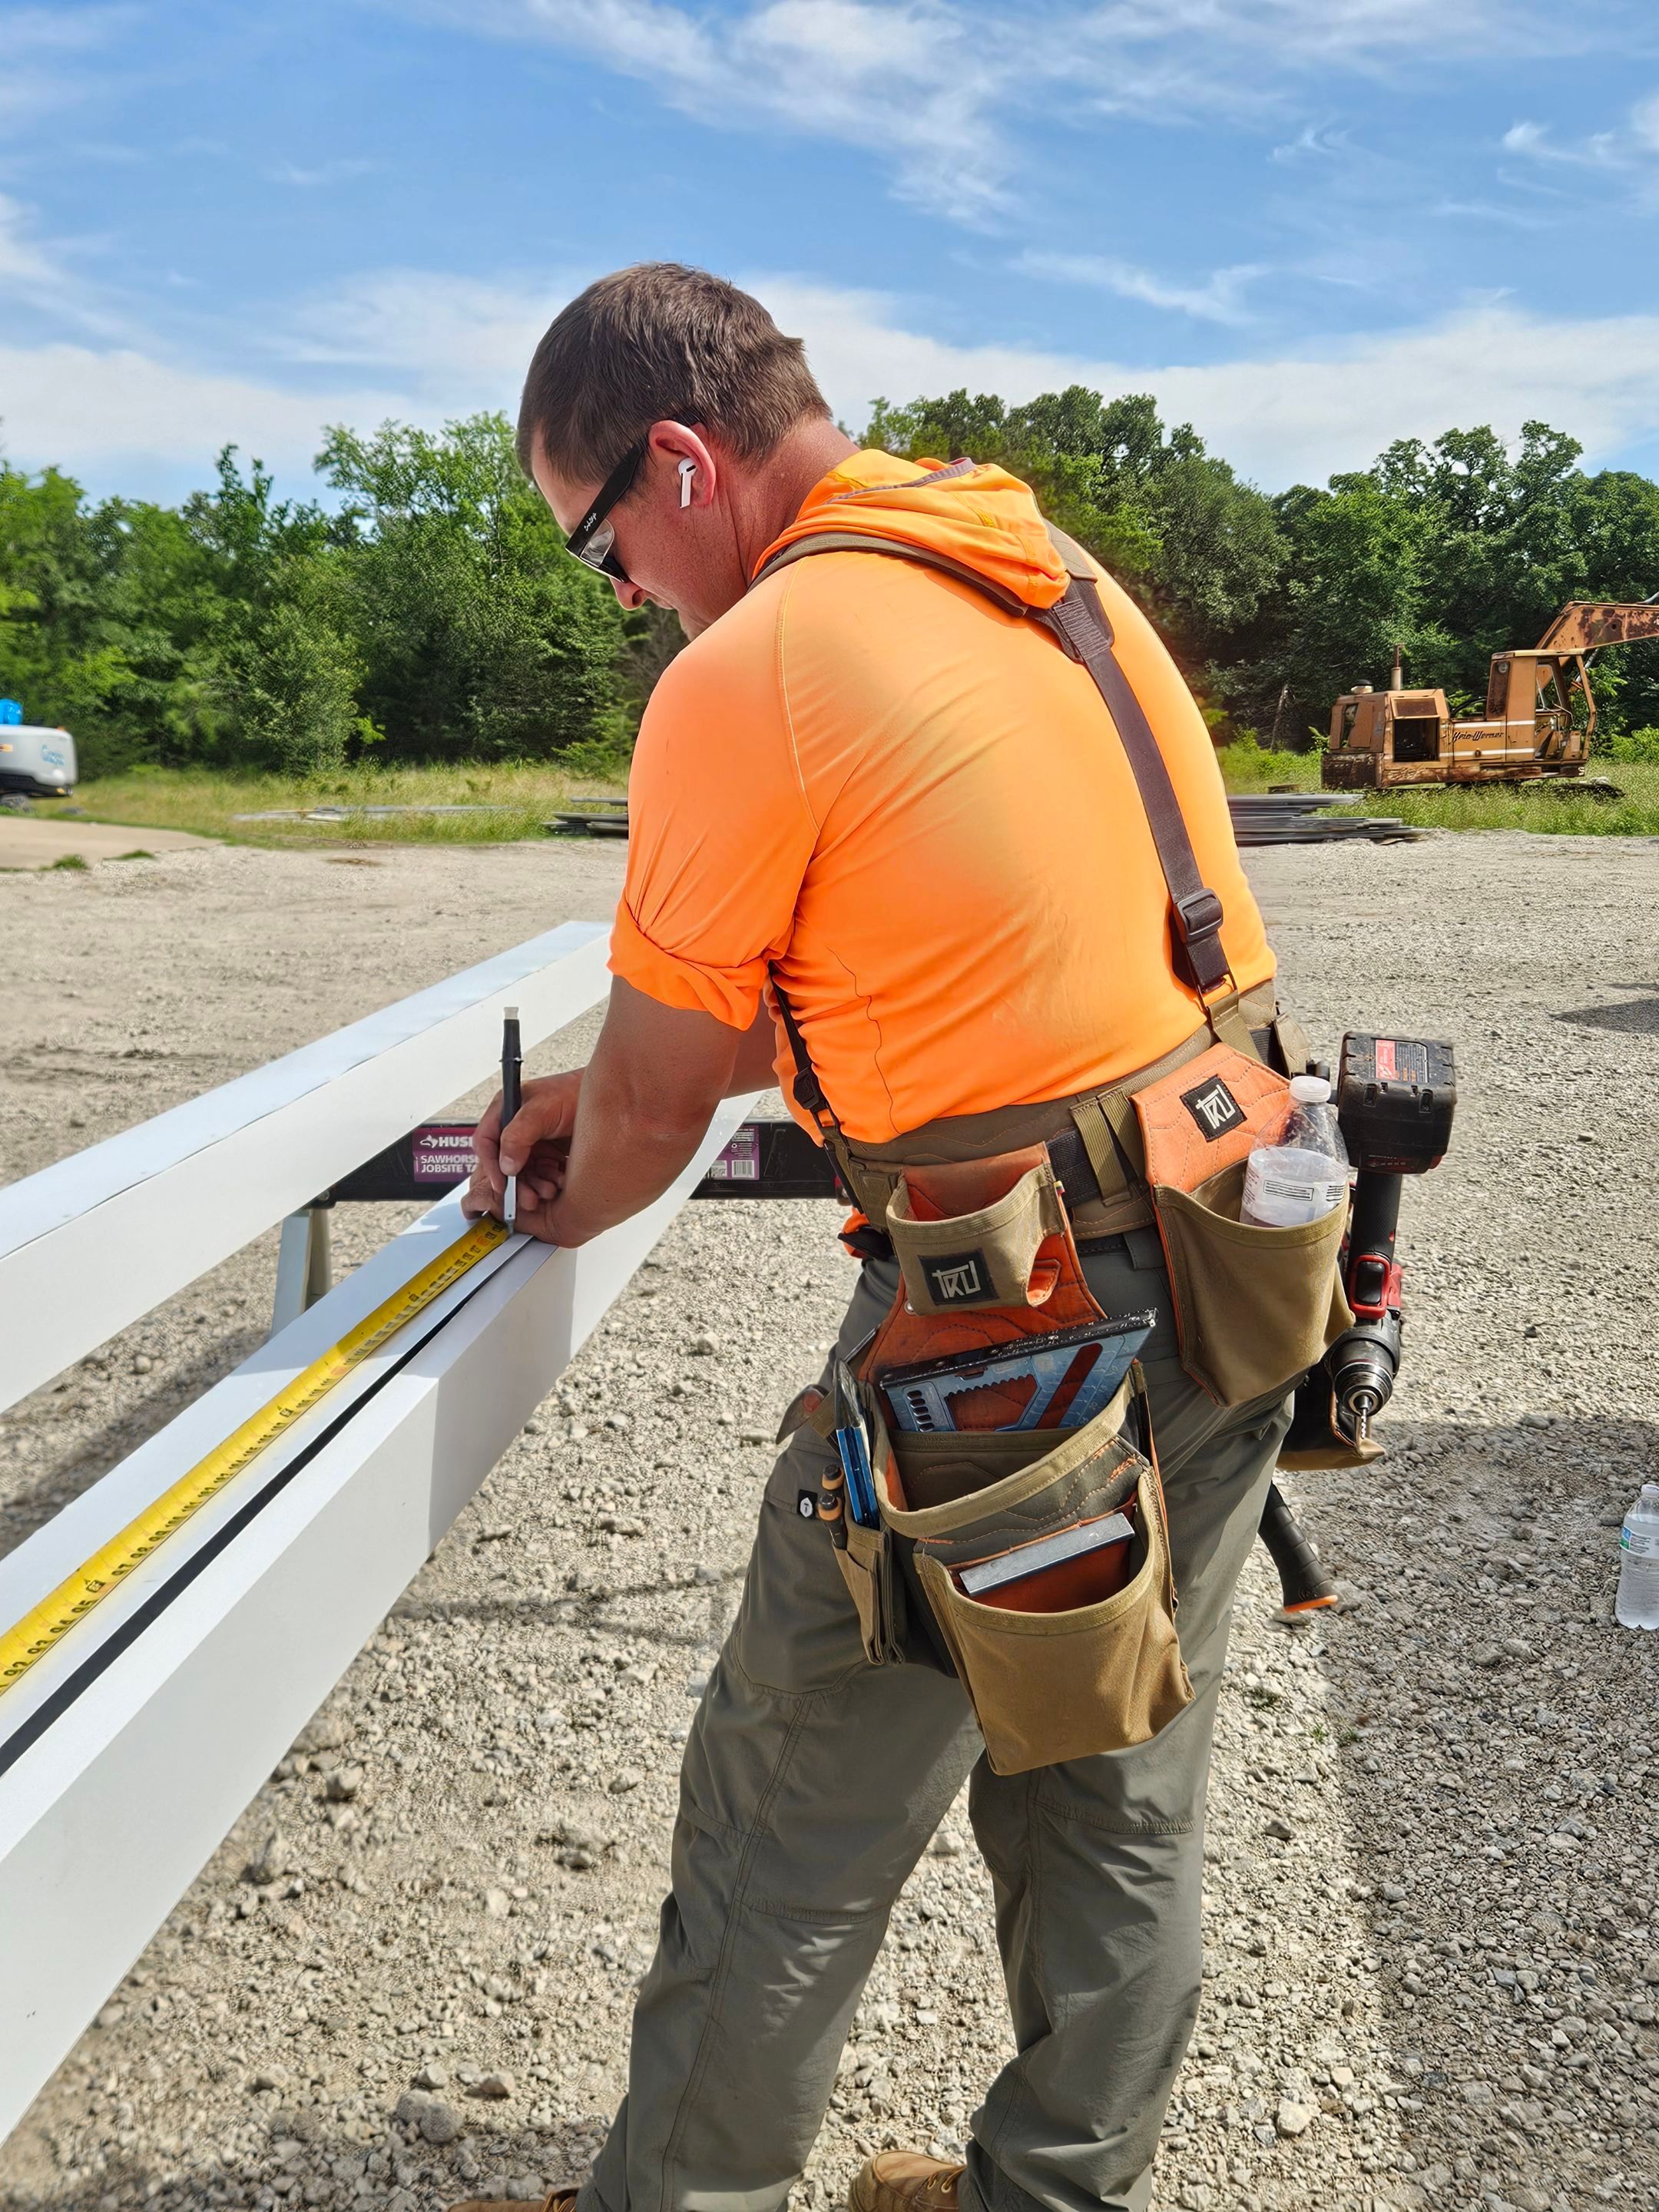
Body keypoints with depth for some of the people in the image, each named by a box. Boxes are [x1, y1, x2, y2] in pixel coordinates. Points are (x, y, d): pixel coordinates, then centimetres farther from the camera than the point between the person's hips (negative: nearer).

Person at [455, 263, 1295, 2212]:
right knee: (1120, 1800, 22)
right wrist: (613, 1091, 21)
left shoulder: (744, 676, -16)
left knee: (792, 1830, 11)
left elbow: (658, 1101, -7)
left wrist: (569, 1212, 16)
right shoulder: (1050, 575, 11)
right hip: (1239, 1275, 9)